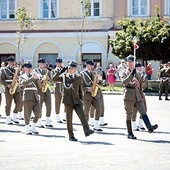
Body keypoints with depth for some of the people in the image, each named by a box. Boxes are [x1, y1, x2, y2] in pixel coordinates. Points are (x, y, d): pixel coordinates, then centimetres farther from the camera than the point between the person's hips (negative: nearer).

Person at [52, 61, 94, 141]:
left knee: (82, 115, -14)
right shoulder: (64, 76, 6)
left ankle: (87, 131, -24)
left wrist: (81, 99, 14)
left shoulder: (78, 78, 10)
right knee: (69, 119, 0)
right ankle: (71, 136, 4)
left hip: (76, 100, 1)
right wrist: (61, 71, -10)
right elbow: (54, 79, -2)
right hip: (68, 100, -1)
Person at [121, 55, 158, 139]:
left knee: (143, 112, -12)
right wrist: (131, 74, -25)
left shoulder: (137, 73, 16)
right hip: (129, 96, -4)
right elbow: (124, 82, -17)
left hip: (138, 96, 4)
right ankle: (129, 133, 6)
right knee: (129, 114, 1)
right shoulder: (125, 72, 2)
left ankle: (149, 127, -29)